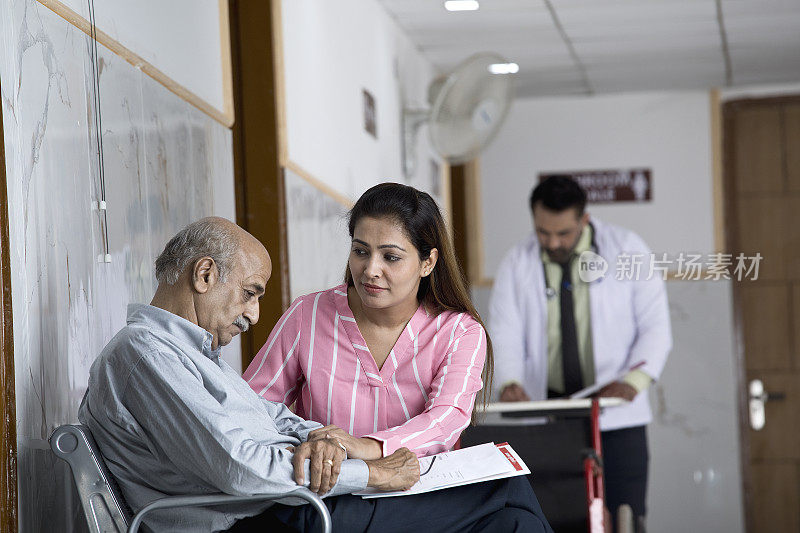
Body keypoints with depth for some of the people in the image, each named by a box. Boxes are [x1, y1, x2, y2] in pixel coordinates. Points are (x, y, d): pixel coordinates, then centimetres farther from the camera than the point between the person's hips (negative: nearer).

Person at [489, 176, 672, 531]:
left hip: (617, 415, -1)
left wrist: (633, 381, -17)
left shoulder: (628, 250, 1)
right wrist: (510, 383, -20)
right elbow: (505, 337, 2)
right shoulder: (517, 264, 6)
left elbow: (655, 326, 0)